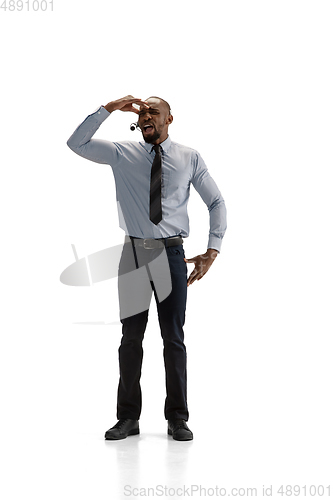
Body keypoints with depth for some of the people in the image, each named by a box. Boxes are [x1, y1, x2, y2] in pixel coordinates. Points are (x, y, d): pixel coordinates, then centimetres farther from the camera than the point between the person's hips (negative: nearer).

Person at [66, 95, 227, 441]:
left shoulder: (189, 158, 5)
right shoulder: (123, 155, 7)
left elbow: (216, 203, 9)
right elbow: (76, 143, 1)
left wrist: (212, 250, -1)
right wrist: (109, 108, -6)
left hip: (171, 253, -1)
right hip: (134, 253, 1)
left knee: (174, 336, 3)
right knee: (131, 336, 4)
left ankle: (177, 418, 12)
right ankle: (128, 418, 12)